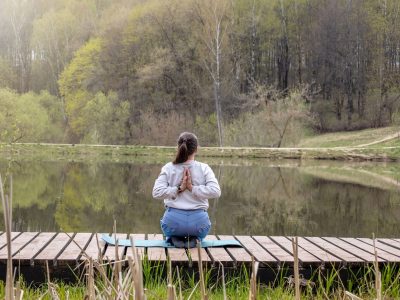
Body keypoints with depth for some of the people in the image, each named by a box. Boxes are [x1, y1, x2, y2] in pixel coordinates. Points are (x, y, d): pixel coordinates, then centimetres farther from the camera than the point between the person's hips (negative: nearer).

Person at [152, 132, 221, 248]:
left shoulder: (168, 168, -2)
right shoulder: (204, 168, -3)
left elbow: (156, 192, -13)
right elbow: (216, 191, -16)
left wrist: (178, 189, -11)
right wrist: (192, 188, -13)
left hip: (173, 221, 1)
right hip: (198, 221, 0)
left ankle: (174, 238, 8)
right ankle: (194, 238, 5)